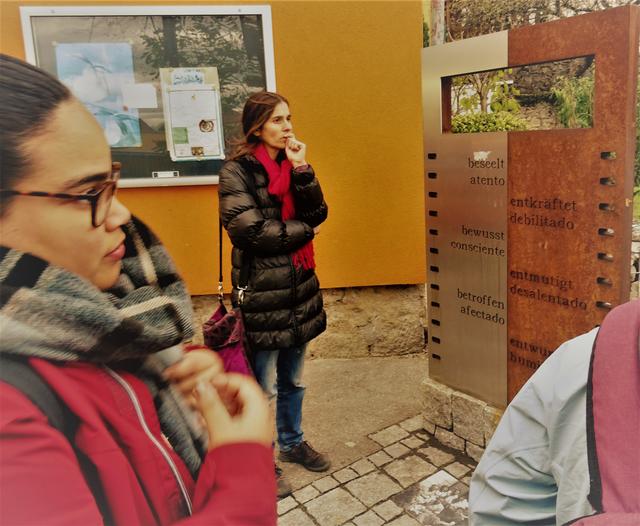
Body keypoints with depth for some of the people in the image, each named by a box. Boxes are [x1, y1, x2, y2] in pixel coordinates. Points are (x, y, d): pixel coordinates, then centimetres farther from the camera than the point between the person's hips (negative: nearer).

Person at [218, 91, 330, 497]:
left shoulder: (292, 164, 10)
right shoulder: (238, 172, -10)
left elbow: (317, 215, 1)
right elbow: (250, 231, -20)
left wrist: (302, 169, -11)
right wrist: (303, 231, -8)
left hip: (299, 286, 7)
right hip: (261, 292, -6)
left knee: (293, 378, 20)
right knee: (262, 386, 6)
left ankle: (292, 442, 40)